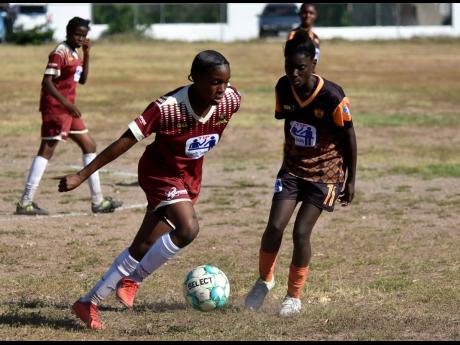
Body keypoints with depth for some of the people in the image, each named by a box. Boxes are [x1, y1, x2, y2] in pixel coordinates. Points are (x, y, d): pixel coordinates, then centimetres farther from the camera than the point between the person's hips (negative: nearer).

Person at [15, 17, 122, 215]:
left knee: (89, 146, 12)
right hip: (54, 107, -10)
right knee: (47, 150, -12)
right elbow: (47, 82, -20)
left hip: (68, 108, 10)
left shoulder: (74, 54, 15)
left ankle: (98, 201, 17)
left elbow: (82, 79, 21)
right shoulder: (60, 53, -13)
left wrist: (86, 55, 11)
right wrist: (66, 103, -27)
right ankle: (25, 202, -13)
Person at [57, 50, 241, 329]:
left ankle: (89, 302, 20)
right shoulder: (167, 108, -31)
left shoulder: (230, 101, -18)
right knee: (188, 229, -29)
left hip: (190, 178, 6)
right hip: (161, 173, -6)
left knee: (144, 248, 7)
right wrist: (81, 176, -24)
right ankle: (133, 279, -8)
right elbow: (124, 143, -26)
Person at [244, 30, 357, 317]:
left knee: (301, 231, -13)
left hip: (325, 173, -4)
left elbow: (348, 136, -11)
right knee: (275, 226, -10)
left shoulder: (332, 97, -23)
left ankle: (294, 297, 6)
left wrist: (351, 180, -5)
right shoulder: (284, 88, -9)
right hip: (293, 168, 4)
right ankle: (265, 280, 17)